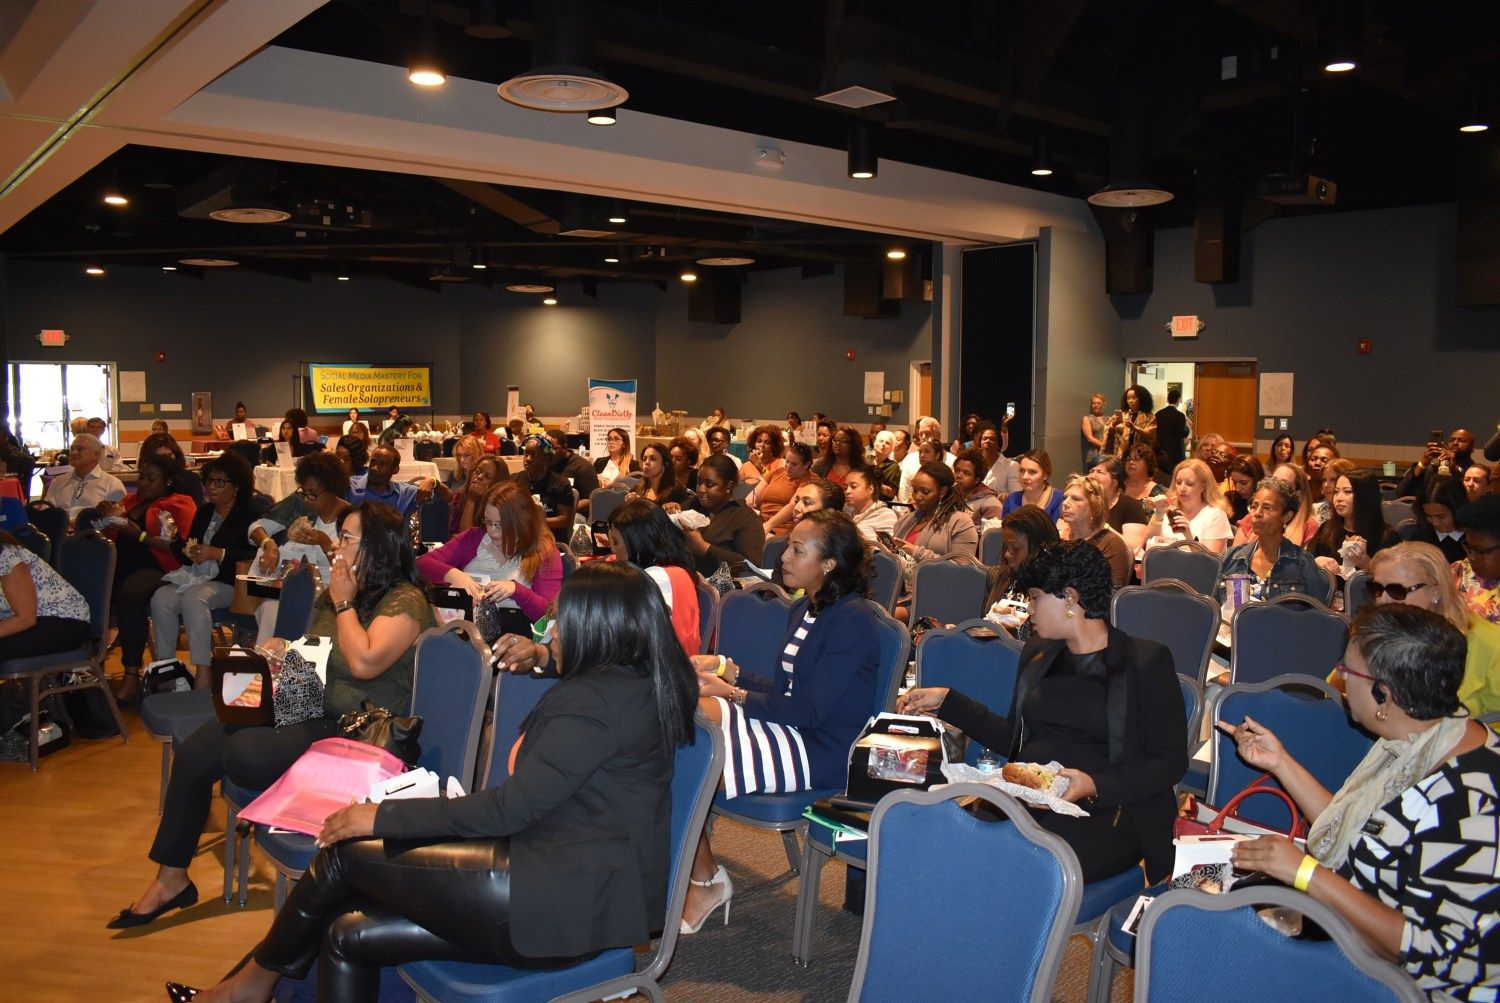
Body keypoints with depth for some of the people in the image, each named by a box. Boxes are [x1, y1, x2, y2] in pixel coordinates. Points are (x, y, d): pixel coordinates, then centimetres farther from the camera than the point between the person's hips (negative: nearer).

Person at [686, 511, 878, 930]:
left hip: (822, 751, -9)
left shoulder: (853, 619, -17)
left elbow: (809, 710, -19)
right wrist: (728, 670, 5)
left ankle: (706, 881, 3)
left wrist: (733, 693, -16)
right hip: (788, 727, 9)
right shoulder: (805, 609, 12)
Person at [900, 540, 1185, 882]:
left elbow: (1171, 762, -3)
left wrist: (1095, 786, -17)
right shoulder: (1037, 653, 22)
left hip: (1108, 811, -5)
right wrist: (946, 701, 23)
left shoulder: (1147, 661, 2)